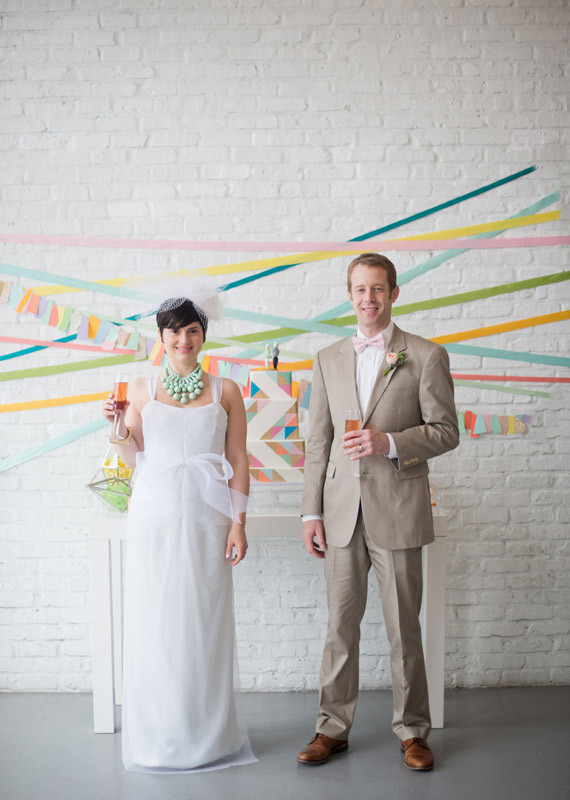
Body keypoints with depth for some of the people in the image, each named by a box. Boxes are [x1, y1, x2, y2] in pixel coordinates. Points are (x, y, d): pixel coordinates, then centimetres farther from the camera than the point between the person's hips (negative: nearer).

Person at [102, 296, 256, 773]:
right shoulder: (141, 390, 7)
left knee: (204, 622, 4)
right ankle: (157, 739, 19)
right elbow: (133, 458, 11)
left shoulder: (225, 391, 6)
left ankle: (208, 737, 19)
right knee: (154, 622, 3)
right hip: (154, 516, 1)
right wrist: (118, 427, -7)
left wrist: (238, 523, -2)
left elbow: (238, 462, 4)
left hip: (205, 518, 0)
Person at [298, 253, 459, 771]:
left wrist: (389, 442, -18)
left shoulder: (427, 356, 1)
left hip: (397, 512, -3)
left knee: (404, 629, 7)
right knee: (340, 626, 9)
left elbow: (446, 431, -2)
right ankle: (333, 728, 23)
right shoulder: (328, 360, 11)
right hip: (342, 513, 3)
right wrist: (312, 511, 5)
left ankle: (412, 731, 23)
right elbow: (318, 442, 10)